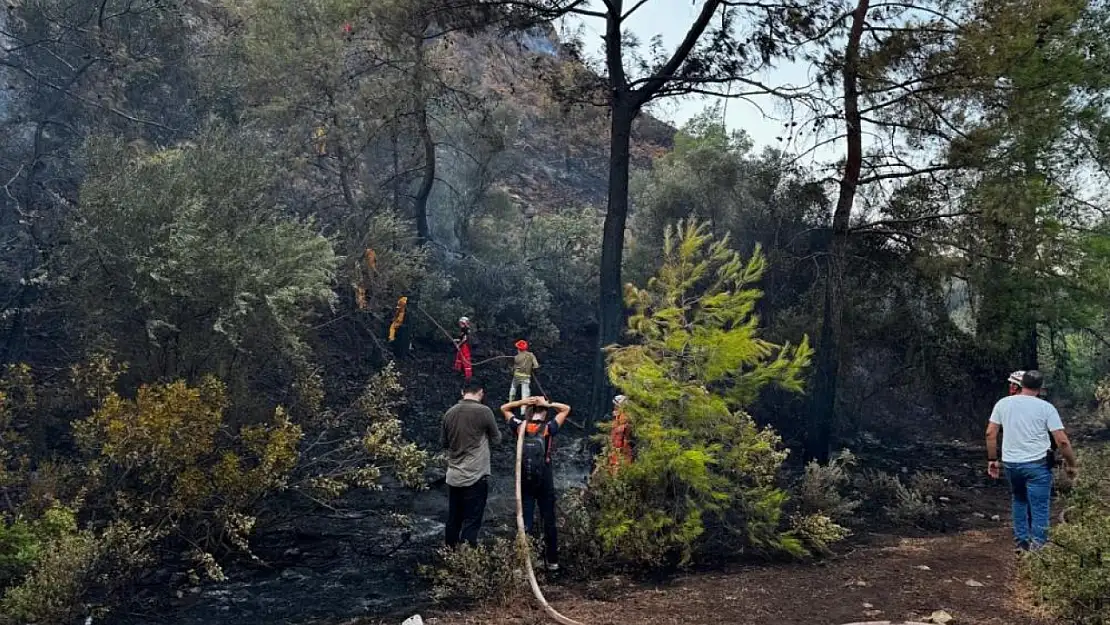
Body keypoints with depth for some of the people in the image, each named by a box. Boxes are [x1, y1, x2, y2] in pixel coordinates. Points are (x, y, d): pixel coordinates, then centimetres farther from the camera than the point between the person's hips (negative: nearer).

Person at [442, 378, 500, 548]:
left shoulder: (450, 413, 3)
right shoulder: (484, 411, -11)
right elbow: (496, 439, 1)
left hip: (453, 476, 5)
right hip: (476, 476, -5)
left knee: (453, 521, 14)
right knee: (471, 523, -1)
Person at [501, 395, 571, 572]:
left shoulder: (520, 427, -4)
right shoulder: (549, 428, -8)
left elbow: (504, 408, 11)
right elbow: (566, 409, 4)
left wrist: (523, 401, -1)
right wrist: (548, 403, -5)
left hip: (524, 481, 2)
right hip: (545, 481, -1)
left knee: (525, 522, 6)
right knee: (549, 521, 8)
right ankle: (552, 562, 14)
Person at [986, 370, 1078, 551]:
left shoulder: (1003, 403, 2)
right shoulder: (1046, 407, -7)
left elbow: (990, 433, 2)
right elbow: (1062, 441, -10)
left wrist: (992, 460, 11)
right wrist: (1072, 465, 3)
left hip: (1010, 463, 4)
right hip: (1036, 464, -4)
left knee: (1018, 501, 21)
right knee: (1040, 507, 2)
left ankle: (1021, 542, 27)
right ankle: (1038, 545, -1)